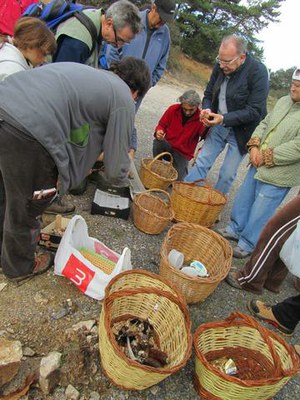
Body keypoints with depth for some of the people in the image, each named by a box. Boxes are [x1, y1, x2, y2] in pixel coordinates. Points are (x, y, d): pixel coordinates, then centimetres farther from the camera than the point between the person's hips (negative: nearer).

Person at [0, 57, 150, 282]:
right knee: (27, 207, 15)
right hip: (26, 131, -9)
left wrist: (82, 164, 48)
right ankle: (20, 267, 41)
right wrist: (121, 179, 29)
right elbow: (116, 169, 5)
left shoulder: (89, 73, 27)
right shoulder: (124, 102, 4)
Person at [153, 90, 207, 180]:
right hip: (168, 146, 2)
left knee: (176, 179, -18)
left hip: (183, 153, -2)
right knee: (157, 142, -31)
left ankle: (182, 169, 19)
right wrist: (159, 132, -23)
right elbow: (161, 125, 1)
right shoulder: (173, 109, -9)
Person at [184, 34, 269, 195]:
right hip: (219, 126, 5)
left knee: (227, 175, 2)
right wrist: (207, 109, -13)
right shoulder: (220, 66, -4)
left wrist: (224, 118, -30)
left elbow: (255, 111, -22)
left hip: (241, 131, -4)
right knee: (201, 163, 4)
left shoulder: (258, 72, -20)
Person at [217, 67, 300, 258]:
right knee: (244, 199, 19)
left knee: (259, 214, 2)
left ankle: (248, 244, 21)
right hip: (259, 165, 7)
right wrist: (255, 146, -3)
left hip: (278, 175, -7)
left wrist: (267, 156, -17)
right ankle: (236, 229, 39)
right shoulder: (283, 101, 8)